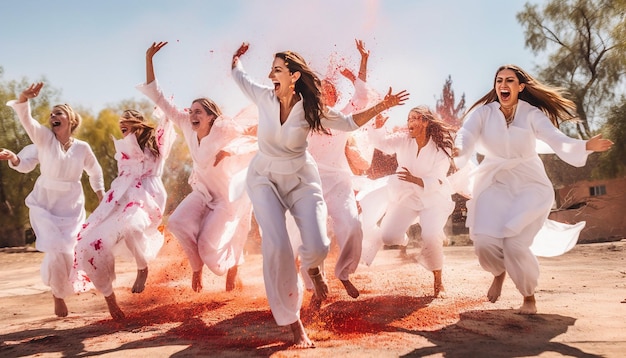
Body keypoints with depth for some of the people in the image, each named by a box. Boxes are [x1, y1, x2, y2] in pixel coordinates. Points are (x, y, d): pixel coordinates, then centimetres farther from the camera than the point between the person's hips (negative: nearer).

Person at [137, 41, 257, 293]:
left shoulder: (224, 130, -24)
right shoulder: (187, 126, -11)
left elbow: (258, 142, -21)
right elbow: (160, 99, -10)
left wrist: (230, 150, -34)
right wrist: (149, 59, -15)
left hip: (231, 196, -5)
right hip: (203, 192, 5)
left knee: (210, 248, -14)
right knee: (178, 223, -18)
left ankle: (233, 265, 22)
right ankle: (196, 267, 7)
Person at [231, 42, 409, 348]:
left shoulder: (311, 110, -12)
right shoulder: (264, 96, -8)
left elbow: (348, 123, 0)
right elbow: (239, 76, 13)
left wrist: (381, 106, -8)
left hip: (301, 179, 0)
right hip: (264, 179, 1)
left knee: (317, 247, -19)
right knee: (276, 246, -19)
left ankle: (312, 270, 25)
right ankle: (294, 324, -5)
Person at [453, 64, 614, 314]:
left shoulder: (532, 114, -6)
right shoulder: (483, 112, -4)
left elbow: (558, 140, -19)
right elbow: (466, 135, -22)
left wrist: (586, 146, -40)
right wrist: (460, 150, -46)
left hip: (530, 185, -1)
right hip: (495, 184, 2)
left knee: (514, 244, -19)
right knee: (484, 242, -17)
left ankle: (529, 297, 10)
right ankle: (499, 273, 22)